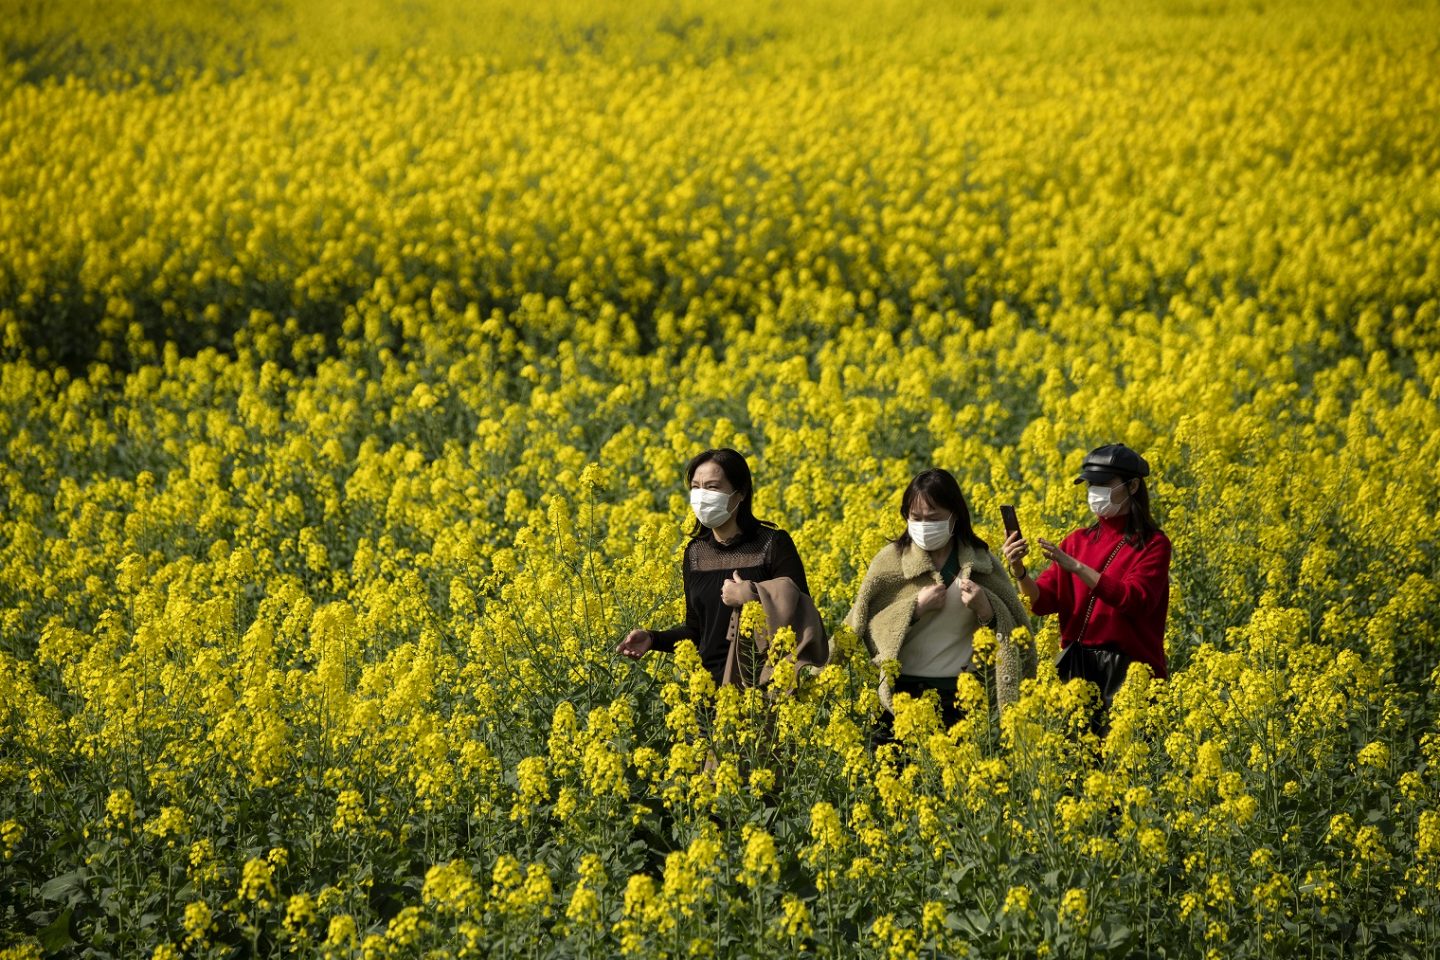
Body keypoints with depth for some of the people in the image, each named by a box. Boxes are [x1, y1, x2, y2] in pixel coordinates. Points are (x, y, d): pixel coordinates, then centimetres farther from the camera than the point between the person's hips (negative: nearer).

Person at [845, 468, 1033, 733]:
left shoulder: (982, 562, 3)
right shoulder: (890, 560, 1)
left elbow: (1017, 631, 7)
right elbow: (861, 629, -2)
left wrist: (985, 609, -13)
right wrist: (915, 607, -13)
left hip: (962, 694, 1)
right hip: (902, 693, -1)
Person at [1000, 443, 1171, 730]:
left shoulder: (1154, 544, -2)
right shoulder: (1077, 541, 10)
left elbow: (1135, 601, -17)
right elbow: (1043, 602, 2)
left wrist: (1075, 566, -23)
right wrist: (1019, 572, -19)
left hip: (1127, 670, -4)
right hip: (1076, 663, 4)